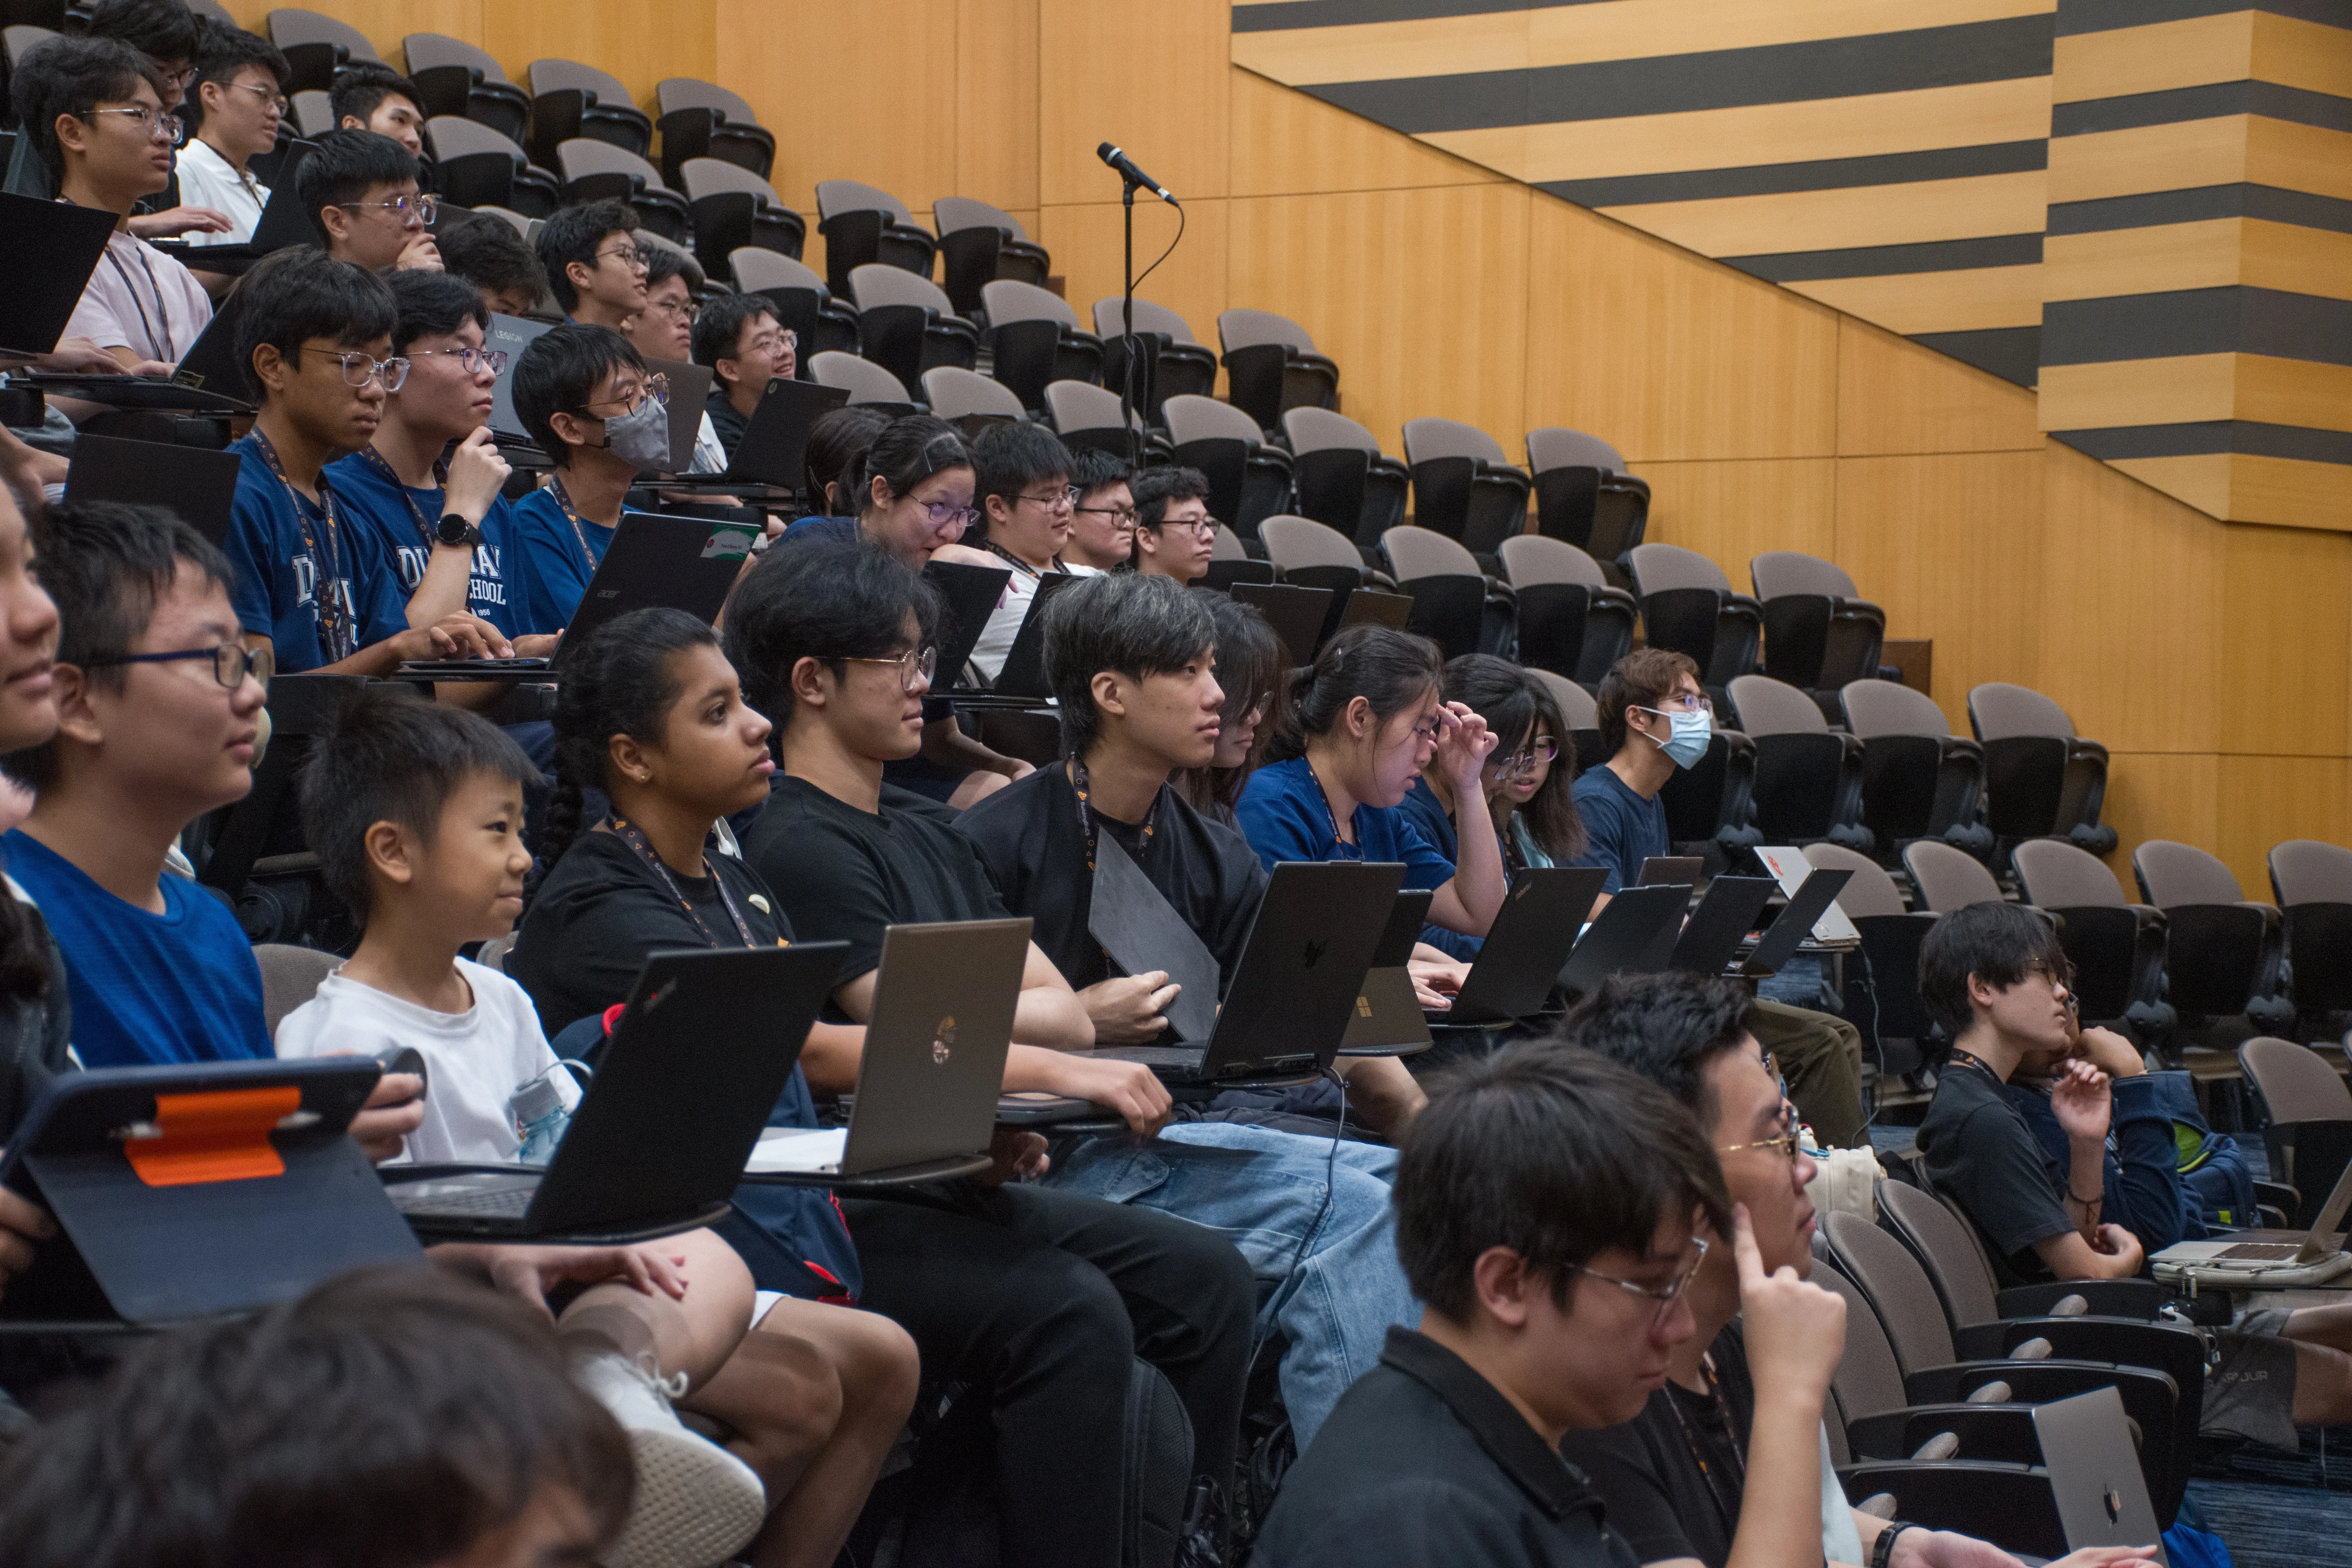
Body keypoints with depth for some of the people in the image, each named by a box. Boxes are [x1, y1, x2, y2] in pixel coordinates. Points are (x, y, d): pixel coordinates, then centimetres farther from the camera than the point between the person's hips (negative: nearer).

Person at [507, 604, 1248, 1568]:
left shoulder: (739, 886, 18)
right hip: (723, 1241, -9)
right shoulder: (595, 910, -11)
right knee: (1067, 1315, -29)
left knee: (1198, 1279, -5)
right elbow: (808, 1046, -22)